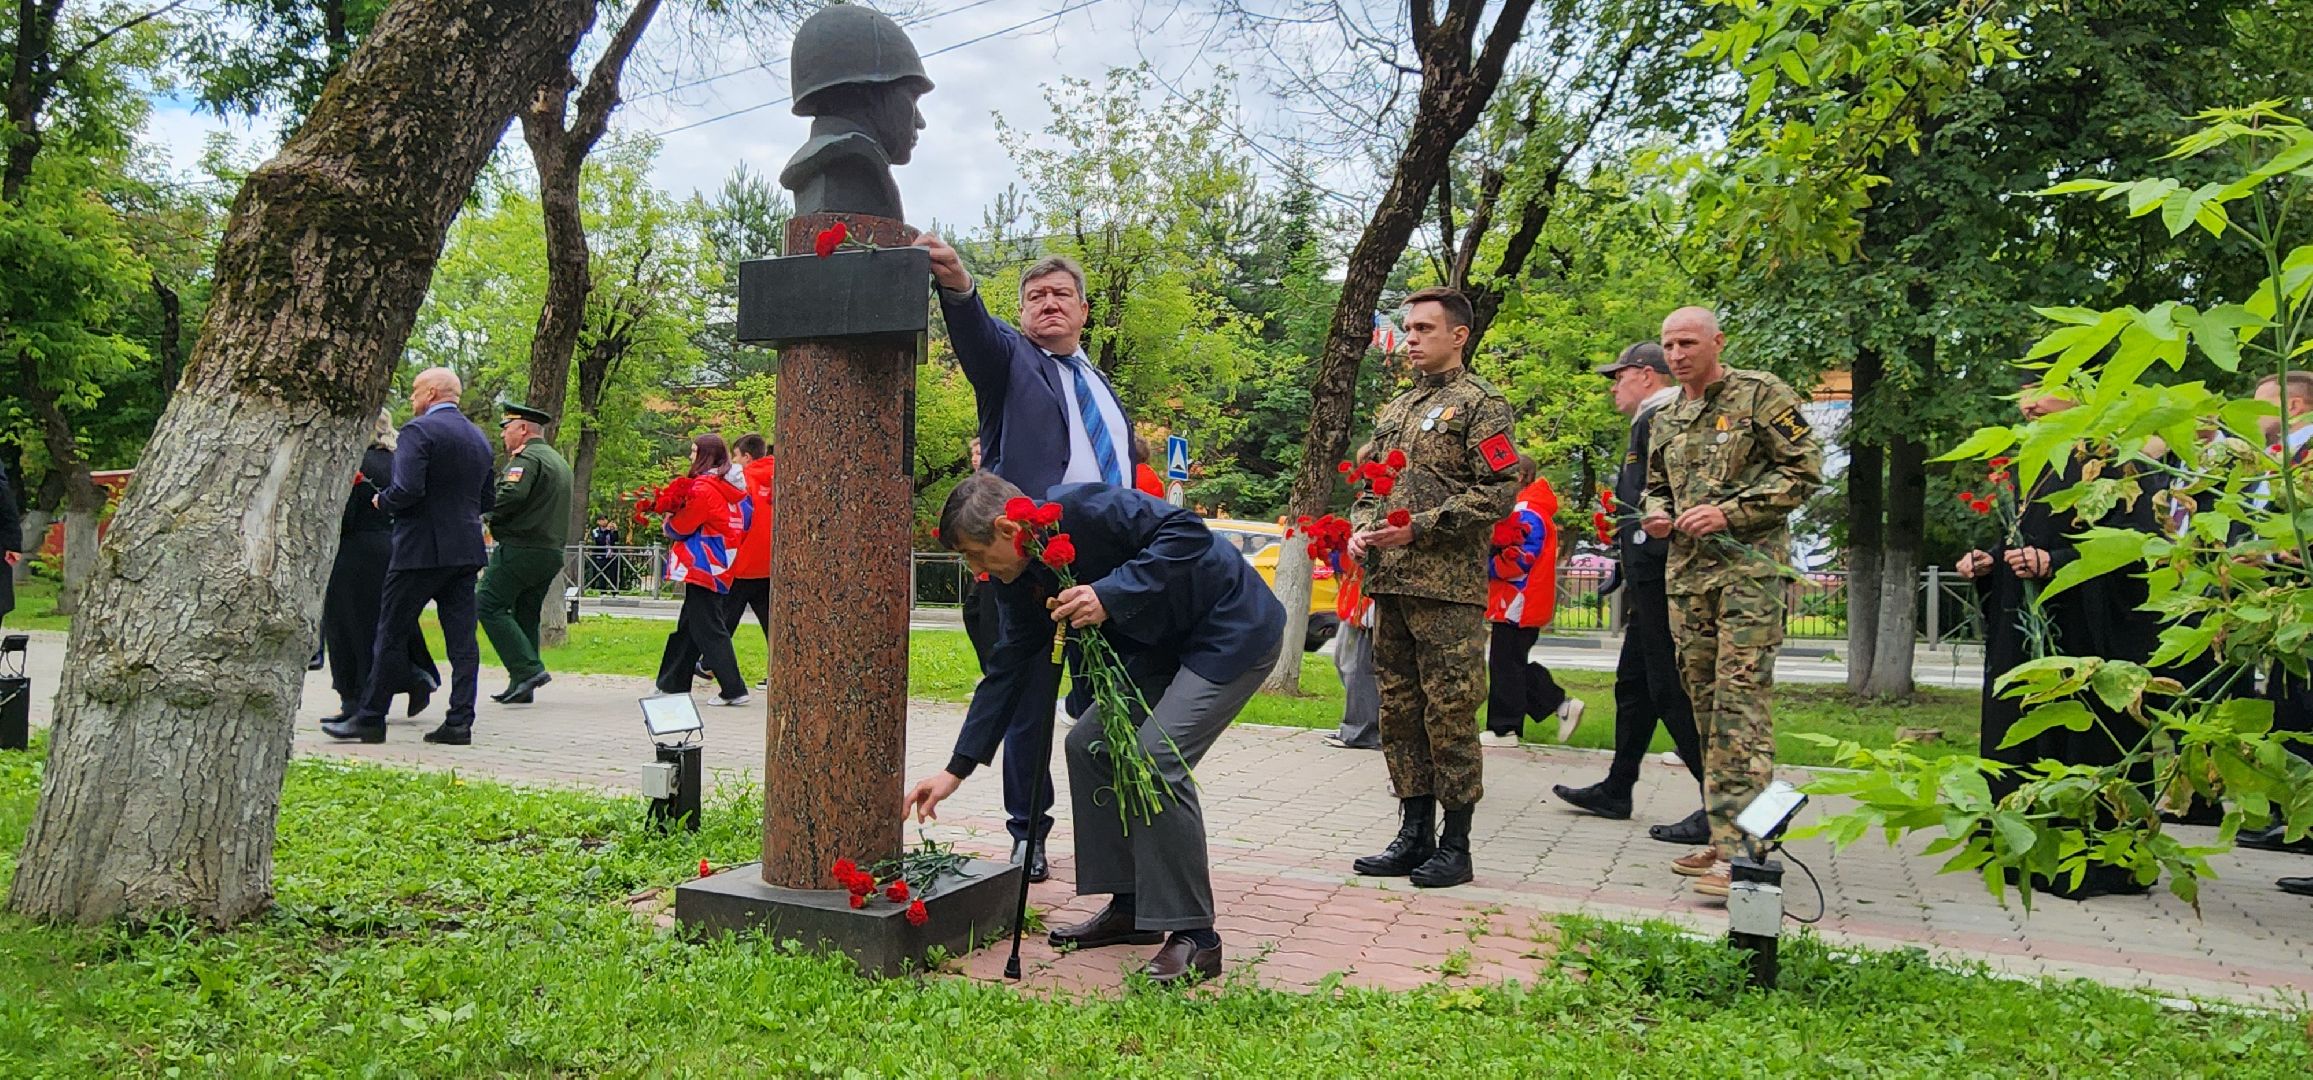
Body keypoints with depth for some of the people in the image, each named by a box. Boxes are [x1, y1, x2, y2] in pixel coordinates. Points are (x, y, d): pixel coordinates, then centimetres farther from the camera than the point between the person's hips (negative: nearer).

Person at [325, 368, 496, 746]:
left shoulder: (419, 430, -10)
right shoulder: (479, 438, 13)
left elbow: (407, 489, -20)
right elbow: (487, 499, 17)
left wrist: (382, 501, -2)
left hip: (421, 549, -7)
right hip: (466, 550, 7)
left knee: (392, 634, 3)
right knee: (462, 637, 5)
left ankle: (370, 717, 10)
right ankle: (460, 721, 4)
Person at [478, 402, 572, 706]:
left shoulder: (527, 458, -10)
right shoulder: (559, 461, 22)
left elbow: (511, 496, -23)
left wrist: (484, 514, -8)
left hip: (520, 549, -9)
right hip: (552, 552, 9)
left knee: (489, 605, -6)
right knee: (526, 614, 12)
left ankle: (528, 669, -15)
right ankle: (522, 686, 12)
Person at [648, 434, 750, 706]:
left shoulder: (704, 488, -16)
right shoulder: (732, 487, 12)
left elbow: (683, 525, -10)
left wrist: (668, 526, 12)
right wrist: (675, 519, 12)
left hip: (703, 566, -9)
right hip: (721, 566, 9)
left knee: (707, 628, -6)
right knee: (688, 626, 16)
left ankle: (733, 689, -7)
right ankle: (674, 684, 24)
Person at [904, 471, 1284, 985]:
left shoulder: (1082, 509, -24)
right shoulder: (1019, 581, 3)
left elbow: (1187, 533, -29)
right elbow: (1006, 671, 9)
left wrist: (1112, 595, -34)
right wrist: (957, 769, 7)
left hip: (1232, 631, -10)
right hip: (1163, 649, 10)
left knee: (1158, 756, -22)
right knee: (1089, 744, 7)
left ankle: (1194, 937, -13)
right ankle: (1130, 908, 17)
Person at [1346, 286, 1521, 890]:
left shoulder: (1481, 405, -1)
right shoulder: (1394, 410, 21)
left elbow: (1500, 490, -10)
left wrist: (1419, 528, -15)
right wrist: (1361, 528, 4)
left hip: (1449, 587, -7)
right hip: (1389, 584, 7)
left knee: (1450, 714, -4)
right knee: (1399, 711, 9)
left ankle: (1455, 845, 6)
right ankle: (1414, 835, 18)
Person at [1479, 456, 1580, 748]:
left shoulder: (1527, 514, -15)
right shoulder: (1518, 510, 17)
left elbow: (1520, 559, -22)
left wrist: (1487, 568, -12)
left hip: (1519, 604, -10)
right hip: (1518, 603, 10)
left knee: (1505, 664, -4)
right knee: (1517, 663, 15)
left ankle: (1503, 729, 2)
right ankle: (1563, 704, 16)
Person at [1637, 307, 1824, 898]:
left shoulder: (1760, 394, -1)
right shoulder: (1666, 419, 18)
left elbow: (1804, 468, -6)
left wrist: (1729, 512, -14)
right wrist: (1655, 512, 6)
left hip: (1749, 567, -7)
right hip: (1686, 572, 7)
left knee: (1740, 702, -14)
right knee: (1705, 702, 9)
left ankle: (1740, 849, -16)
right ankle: (1722, 836, 17)